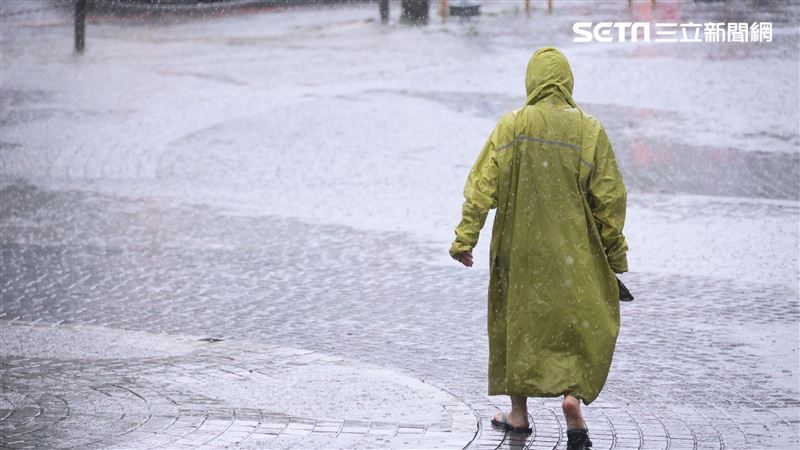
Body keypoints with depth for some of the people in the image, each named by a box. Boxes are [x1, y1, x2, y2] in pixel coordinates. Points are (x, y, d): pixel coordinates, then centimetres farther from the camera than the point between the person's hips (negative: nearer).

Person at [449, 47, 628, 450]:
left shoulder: (512, 126, -7)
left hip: (518, 250, 1)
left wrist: (465, 238, -5)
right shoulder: (589, 130, -6)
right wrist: (615, 253, 5)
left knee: (515, 322, 15)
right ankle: (574, 395, -11)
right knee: (583, 325, 11)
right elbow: (609, 197, -4)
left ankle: (518, 414, 23)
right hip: (572, 253, -1)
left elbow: (483, 185, -10)